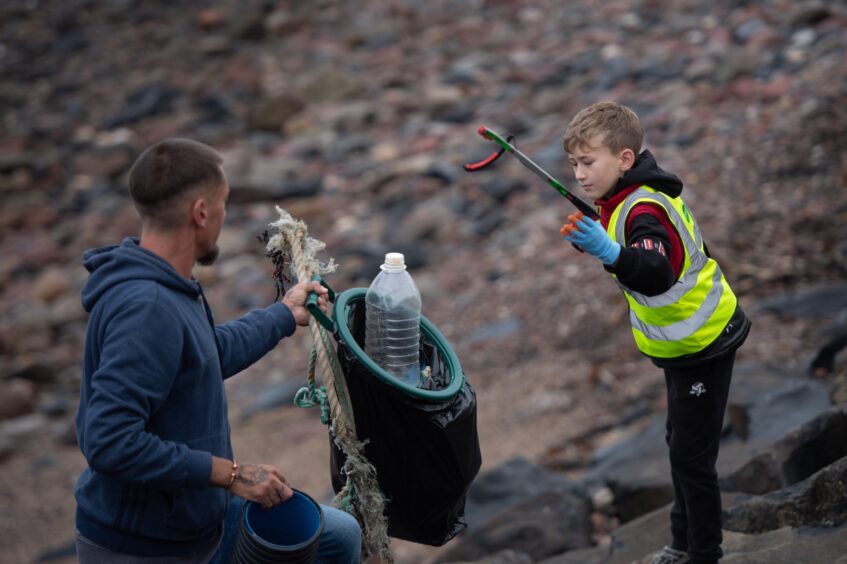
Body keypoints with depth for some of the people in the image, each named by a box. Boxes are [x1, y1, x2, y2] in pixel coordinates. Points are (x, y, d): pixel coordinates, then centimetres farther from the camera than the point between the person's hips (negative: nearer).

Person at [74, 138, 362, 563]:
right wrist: (230, 474, -27)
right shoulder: (145, 307, -28)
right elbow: (110, 441, -33)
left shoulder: (166, 287, 2)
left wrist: (285, 314, 29)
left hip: (200, 519, 9)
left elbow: (211, 356, 20)